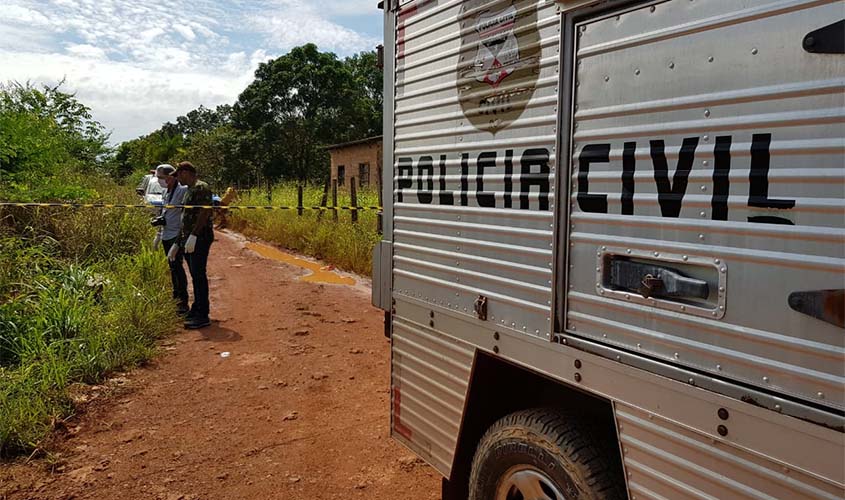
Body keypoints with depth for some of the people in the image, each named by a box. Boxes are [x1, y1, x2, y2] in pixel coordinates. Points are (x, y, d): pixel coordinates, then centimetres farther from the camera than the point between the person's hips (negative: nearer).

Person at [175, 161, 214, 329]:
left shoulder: (201, 188, -12)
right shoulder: (189, 190, 19)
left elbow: (204, 213, -21)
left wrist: (193, 235, -26)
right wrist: (180, 241, 24)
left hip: (200, 238, -10)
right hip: (189, 239, 10)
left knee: (199, 275, -10)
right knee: (195, 275, 15)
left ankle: (203, 316, -7)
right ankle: (197, 309, 24)